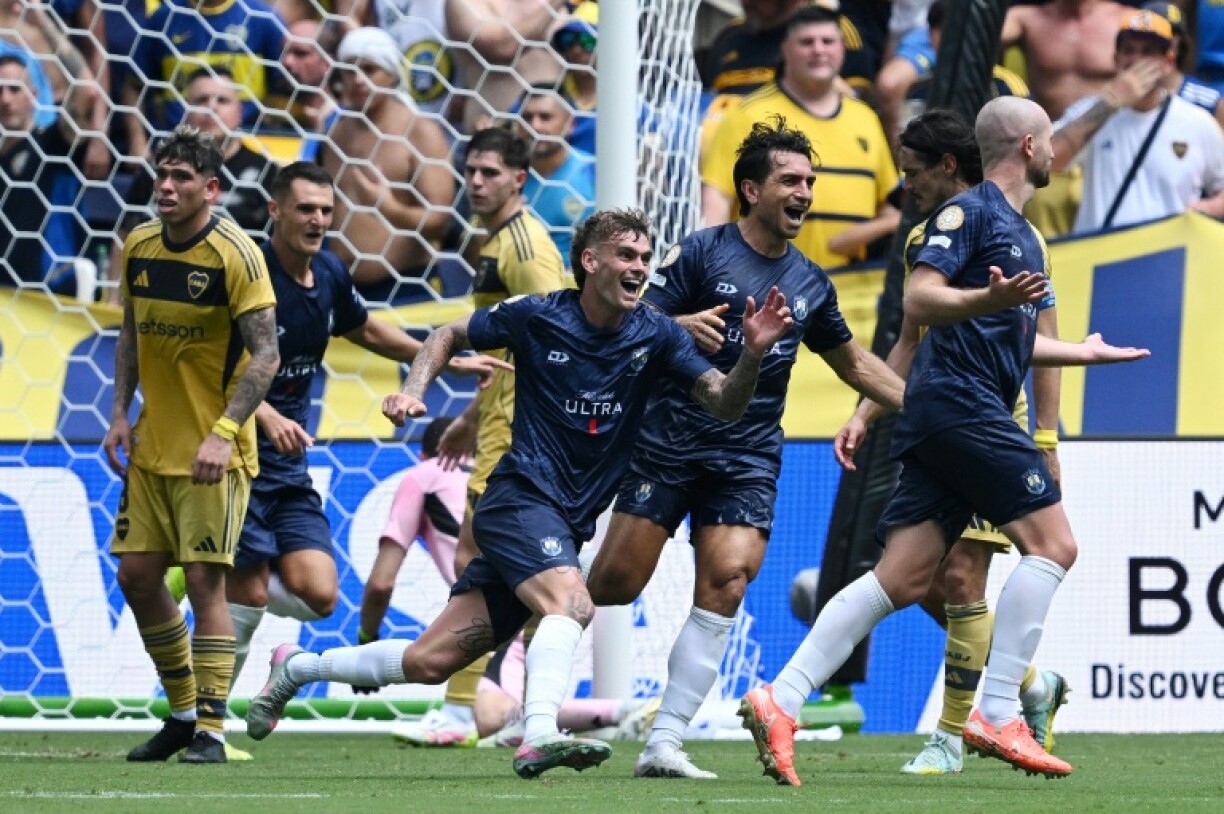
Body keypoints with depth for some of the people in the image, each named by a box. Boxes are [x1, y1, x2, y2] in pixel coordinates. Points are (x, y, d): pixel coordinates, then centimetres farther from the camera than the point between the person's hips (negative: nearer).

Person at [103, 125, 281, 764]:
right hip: (151, 447, 7)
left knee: (204, 580, -9)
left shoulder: (236, 256, -14)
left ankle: (211, 731, -5)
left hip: (214, 453, -7)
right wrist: (120, 412, 8)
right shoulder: (138, 247, 5)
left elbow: (265, 356, -16)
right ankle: (183, 712, 22)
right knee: (137, 576, 6)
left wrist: (223, 432, -24)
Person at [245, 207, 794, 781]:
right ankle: (539, 737, -42)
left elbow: (725, 404, -6)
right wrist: (412, 391, -6)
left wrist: (753, 353, -25)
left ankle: (298, 668, 21)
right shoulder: (537, 318, -5)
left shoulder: (656, 336, 1)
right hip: (521, 500, -4)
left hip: (569, 525, 4)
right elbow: (449, 336, 10)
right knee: (570, 602, -33)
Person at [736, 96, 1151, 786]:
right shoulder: (969, 211, -5)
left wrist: (1080, 352, 46)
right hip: (960, 401, -9)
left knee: (904, 579, 1)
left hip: (944, 418, 9)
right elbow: (919, 300, -17)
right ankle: (997, 716, -13)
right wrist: (987, 298, -33)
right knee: (1052, 543, -10)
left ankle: (782, 701, -4)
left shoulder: (1023, 234, 23)